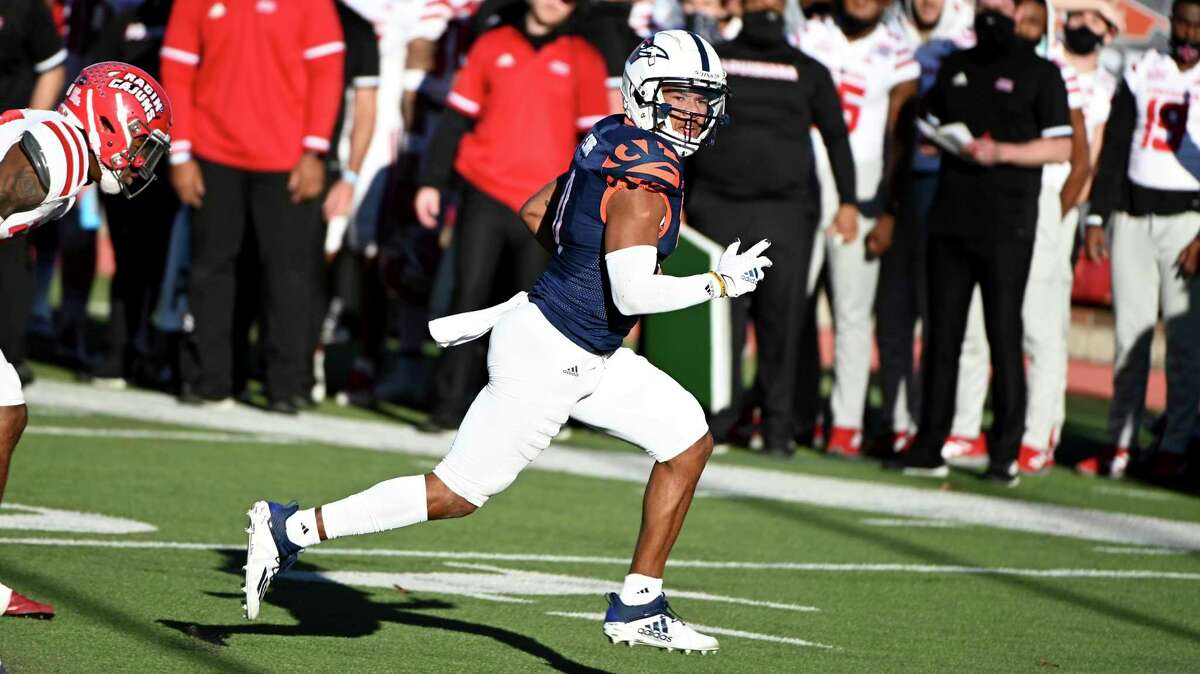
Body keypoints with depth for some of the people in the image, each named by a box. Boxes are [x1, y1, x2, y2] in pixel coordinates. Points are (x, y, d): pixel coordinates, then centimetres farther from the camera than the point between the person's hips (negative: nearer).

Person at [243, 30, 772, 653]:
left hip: (586, 360, 10)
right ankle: (293, 530, 5)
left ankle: (638, 606, 13)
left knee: (689, 440, 10)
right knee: (458, 494, -3)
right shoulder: (646, 178, -21)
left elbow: (533, 213, 19)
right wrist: (720, 283, -14)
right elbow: (633, 295, -26)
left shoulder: (613, 145, 8)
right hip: (550, 357, -10)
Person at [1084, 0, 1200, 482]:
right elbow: (1114, 149, 12)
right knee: (1129, 332, 2)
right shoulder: (1141, 73, 11)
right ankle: (1121, 439, 7)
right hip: (1132, 216, 3)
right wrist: (1098, 217, 6)